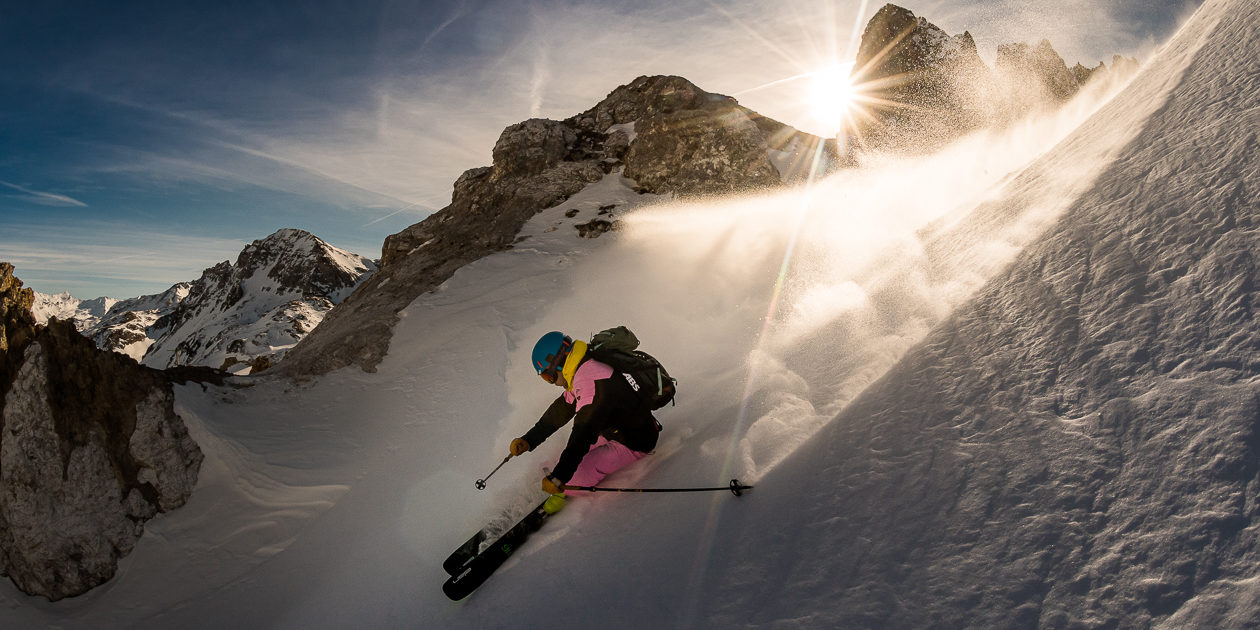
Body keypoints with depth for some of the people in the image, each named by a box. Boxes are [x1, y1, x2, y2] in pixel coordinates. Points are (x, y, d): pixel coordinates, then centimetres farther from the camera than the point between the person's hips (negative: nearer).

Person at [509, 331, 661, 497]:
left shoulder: (591, 380, -28)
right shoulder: (581, 374, 4)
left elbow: (584, 432, -33)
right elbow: (559, 411, 15)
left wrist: (558, 478, -33)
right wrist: (528, 440, 14)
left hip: (634, 445, -10)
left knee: (574, 474, -18)